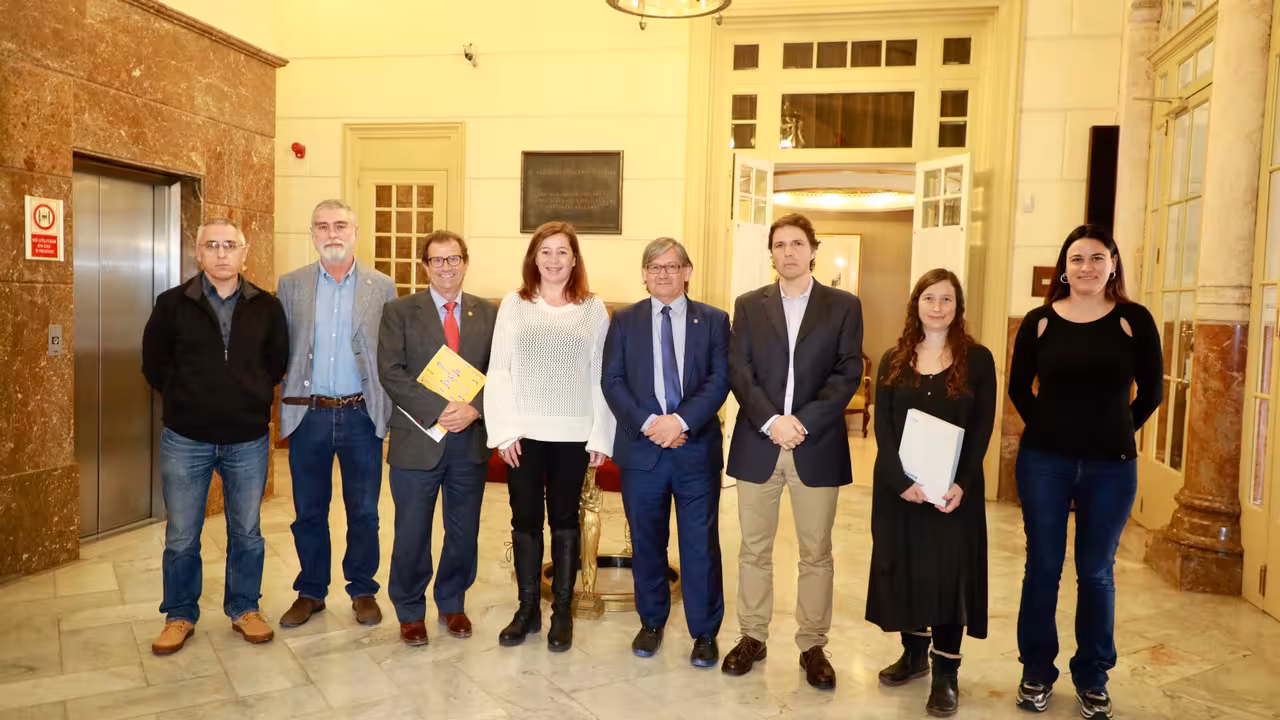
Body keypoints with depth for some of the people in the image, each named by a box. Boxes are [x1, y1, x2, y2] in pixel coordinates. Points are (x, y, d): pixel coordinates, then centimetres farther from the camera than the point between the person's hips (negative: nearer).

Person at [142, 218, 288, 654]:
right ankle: (180, 616, 27)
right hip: (185, 440, 0)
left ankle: (244, 608, 28)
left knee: (246, 532, 12)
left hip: (249, 439, 1)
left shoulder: (267, 307, -1)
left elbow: (279, 361, 11)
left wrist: (254, 398, 6)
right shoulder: (172, 304, -3)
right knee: (181, 537, 9)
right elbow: (154, 363, 6)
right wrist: (184, 401, 7)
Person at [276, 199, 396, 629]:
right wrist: (285, 402, -2)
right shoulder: (291, 285, 5)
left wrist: (388, 411, -6)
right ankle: (310, 592, 28)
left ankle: (363, 591, 25)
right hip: (307, 415, 1)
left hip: (361, 415, -1)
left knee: (363, 511, 9)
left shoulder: (383, 287, 2)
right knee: (308, 512, 12)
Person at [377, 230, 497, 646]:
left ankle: (452, 604, 33)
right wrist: (439, 410, -18)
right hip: (418, 438, -2)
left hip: (471, 440, 2)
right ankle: (410, 612, 27)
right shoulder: (399, 312, 1)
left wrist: (474, 409, -16)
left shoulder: (488, 314, 7)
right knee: (412, 533, 7)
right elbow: (391, 373, -9)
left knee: (464, 531, 13)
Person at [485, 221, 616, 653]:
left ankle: (562, 612, 21)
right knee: (525, 520, 9)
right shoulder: (513, 304, 3)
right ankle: (527, 608, 23)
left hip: (572, 434, -1)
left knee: (565, 520, 10)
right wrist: (504, 430, -7)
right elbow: (498, 370, 1)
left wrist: (601, 437, -4)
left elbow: (601, 376, 0)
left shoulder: (593, 309, 2)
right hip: (523, 432, 1)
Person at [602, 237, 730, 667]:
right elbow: (612, 381, -1)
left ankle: (705, 633, 20)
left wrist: (681, 420, -17)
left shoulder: (714, 321, 5)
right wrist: (648, 423, -14)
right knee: (646, 543, 12)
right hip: (640, 450, 1)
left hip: (696, 449, -1)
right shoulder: (625, 321, 7)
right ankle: (651, 623, 30)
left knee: (701, 546, 4)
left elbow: (720, 380, -4)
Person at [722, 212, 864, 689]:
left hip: (818, 446, -1)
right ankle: (753, 637, 24)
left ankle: (813, 646, 21)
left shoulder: (844, 306, 4)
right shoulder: (749, 305, 7)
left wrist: (804, 423, -15)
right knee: (754, 549, 10)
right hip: (757, 443, 1)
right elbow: (738, 371, -2)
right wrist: (771, 421, -16)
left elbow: (848, 373, -4)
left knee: (816, 553, 7)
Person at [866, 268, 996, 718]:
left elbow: (982, 428, -5)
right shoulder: (893, 361, 6)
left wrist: (962, 484, -16)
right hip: (898, 484, 3)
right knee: (903, 565, 9)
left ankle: (946, 673, 9)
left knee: (948, 570, 0)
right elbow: (882, 425, -1)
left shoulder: (977, 359, 0)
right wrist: (900, 479, -15)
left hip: (954, 487, -2)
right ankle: (914, 653, 27)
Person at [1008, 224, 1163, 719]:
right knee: (1043, 566, 8)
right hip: (1044, 461, 0)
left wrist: (1115, 432, 6)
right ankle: (1036, 671, 23)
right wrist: (1051, 427, 5)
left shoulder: (1134, 320, -2)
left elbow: (1150, 391, 4)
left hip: (1112, 465, 0)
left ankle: (1092, 678, 25)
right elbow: (1019, 389, 7)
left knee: (1096, 572, 9)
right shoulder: (1040, 320, -1)